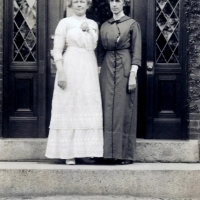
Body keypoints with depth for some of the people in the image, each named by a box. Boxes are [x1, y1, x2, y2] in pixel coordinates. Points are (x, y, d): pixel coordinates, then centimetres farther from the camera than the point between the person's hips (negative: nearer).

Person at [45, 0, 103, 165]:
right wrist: (61, 73, -14)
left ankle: (87, 150, 10)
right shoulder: (65, 23, 2)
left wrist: (87, 31, -3)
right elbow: (57, 50, -4)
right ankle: (69, 153, 2)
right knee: (69, 108, -2)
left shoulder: (93, 24, 14)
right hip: (70, 68, -4)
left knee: (88, 109, 4)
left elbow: (93, 46, 7)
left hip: (89, 70, 4)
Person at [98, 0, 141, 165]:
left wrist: (133, 75, -13)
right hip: (107, 70, 4)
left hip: (125, 69, -4)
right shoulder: (104, 26, 13)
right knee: (108, 110, 2)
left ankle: (125, 154, 1)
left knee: (124, 111, -3)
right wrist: (99, 71, 7)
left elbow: (136, 52, -5)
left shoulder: (132, 24, 0)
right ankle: (110, 152, 7)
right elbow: (100, 52, 15)